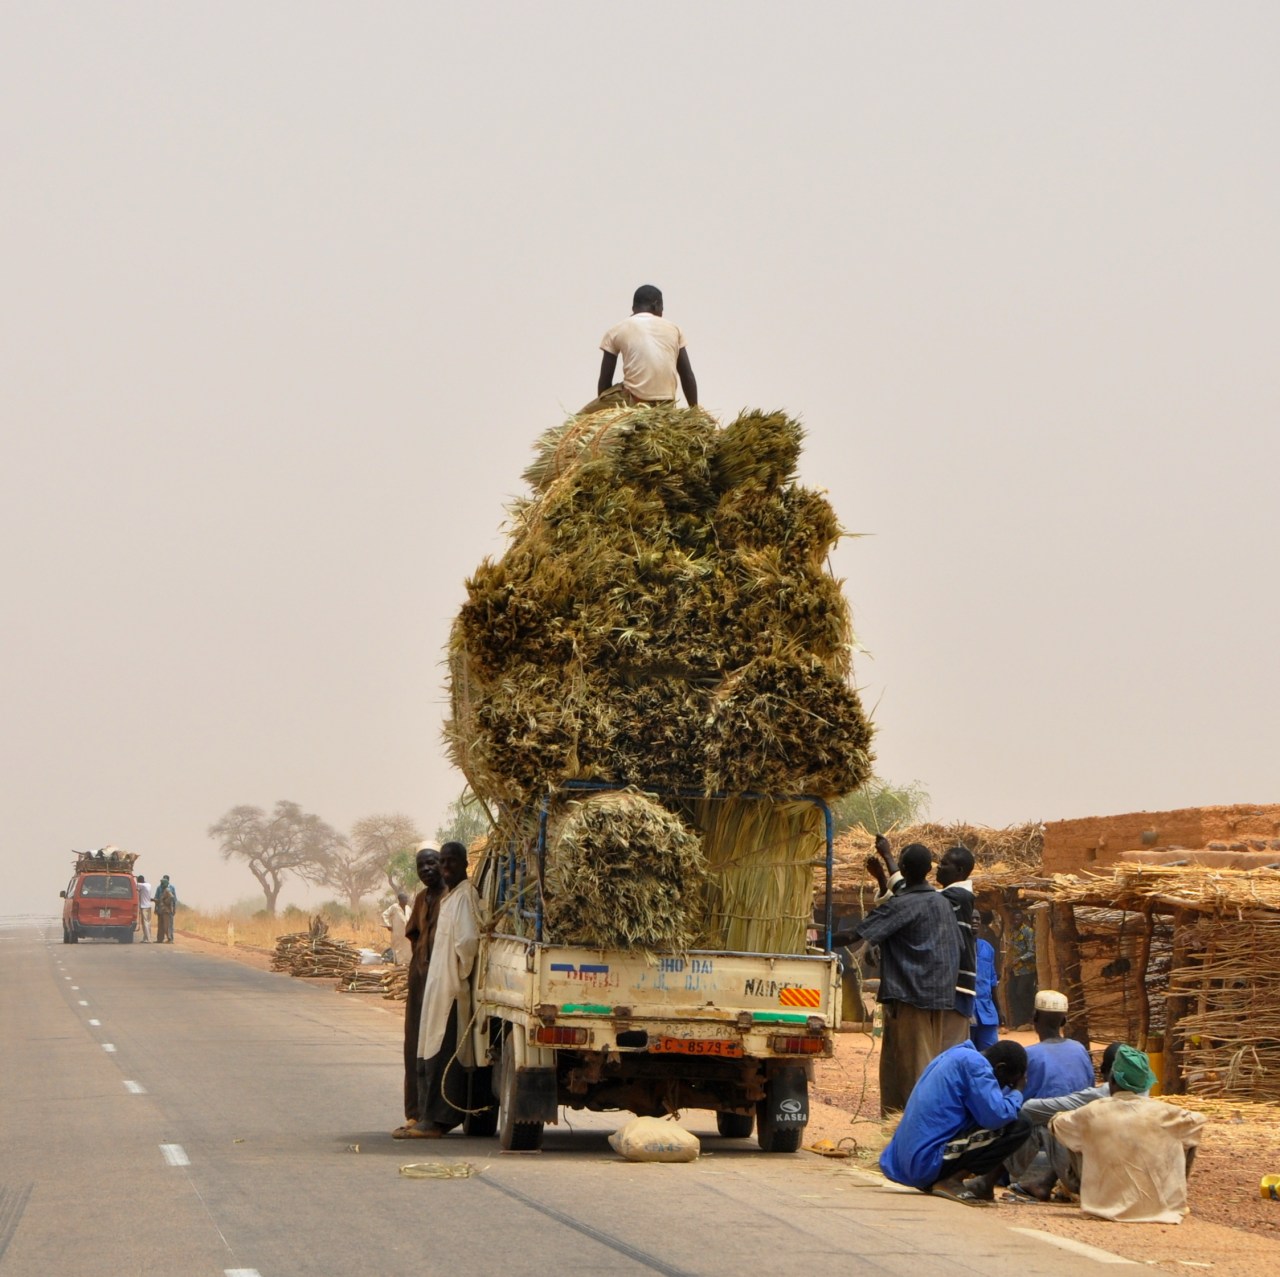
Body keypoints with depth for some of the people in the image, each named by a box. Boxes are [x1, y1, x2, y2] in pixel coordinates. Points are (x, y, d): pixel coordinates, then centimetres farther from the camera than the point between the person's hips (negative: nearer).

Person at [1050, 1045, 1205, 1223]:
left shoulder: (1092, 1113, -7)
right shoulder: (1161, 1113, -8)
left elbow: (1055, 1124, 12)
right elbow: (1198, 1121, 12)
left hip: (1107, 1209, 0)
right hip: (1161, 1211, 0)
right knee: (1187, 1141, 20)